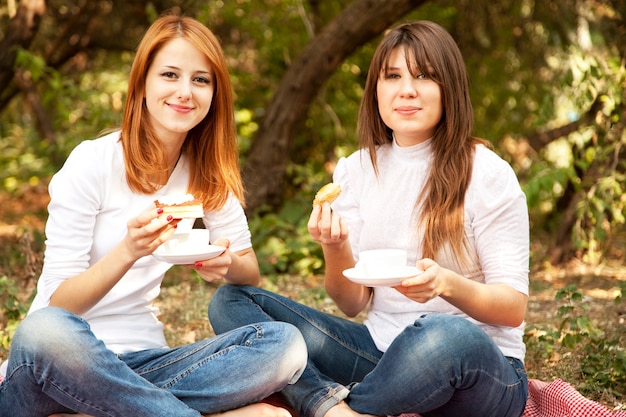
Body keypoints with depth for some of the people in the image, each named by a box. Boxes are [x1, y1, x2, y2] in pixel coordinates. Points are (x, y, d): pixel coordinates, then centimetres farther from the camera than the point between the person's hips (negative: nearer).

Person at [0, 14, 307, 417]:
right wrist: (128, 251, -30)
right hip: (66, 366, -5)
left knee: (284, 344, -20)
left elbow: (251, 273, 9)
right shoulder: (94, 162, -9)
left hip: (138, 364, 5)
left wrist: (228, 263, -15)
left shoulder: (208, 173, 7)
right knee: (47, 330, -41)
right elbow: (60, 304, -12)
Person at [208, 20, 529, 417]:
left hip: (478, 368, -4)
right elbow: (353, 303, 5)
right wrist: (335, 248, -17)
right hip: (381, 350, 5)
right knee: (231, 299, -8)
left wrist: (448, 284, -29)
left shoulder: (486, 174, -8)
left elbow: (514, 308, -9)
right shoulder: (356, 170, 5)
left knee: (446, 336, -41)